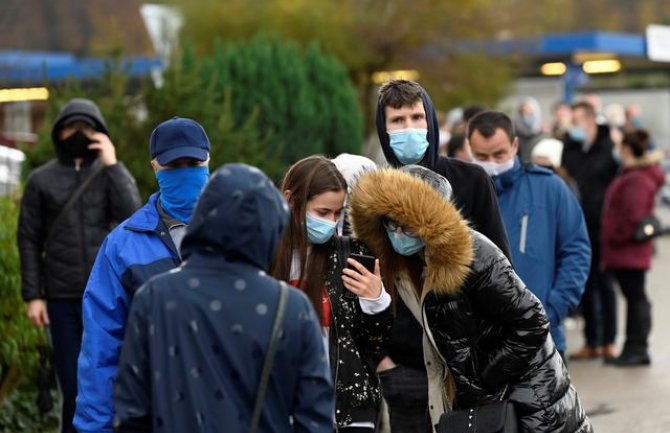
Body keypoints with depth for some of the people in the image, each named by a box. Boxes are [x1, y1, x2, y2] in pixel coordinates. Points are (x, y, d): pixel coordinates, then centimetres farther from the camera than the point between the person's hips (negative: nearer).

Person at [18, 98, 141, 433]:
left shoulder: (112, 173, 7)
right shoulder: (41, 180, 6)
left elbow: (132, 218, -10)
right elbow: (29, 241, 6)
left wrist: (112, 165, -12)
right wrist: (33, 296, -1)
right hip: (62, 298, 0)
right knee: (72, 385, 4)